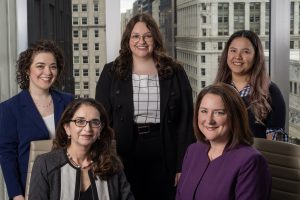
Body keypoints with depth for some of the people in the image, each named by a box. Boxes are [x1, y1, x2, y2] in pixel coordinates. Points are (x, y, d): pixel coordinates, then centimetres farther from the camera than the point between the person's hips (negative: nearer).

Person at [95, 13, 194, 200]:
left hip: (165, 157, 0)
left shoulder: (174, 72, 3)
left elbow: (186, 121, 1)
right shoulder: (111, 72, 3)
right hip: (125, 156, 0)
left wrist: (183, 165, -5)